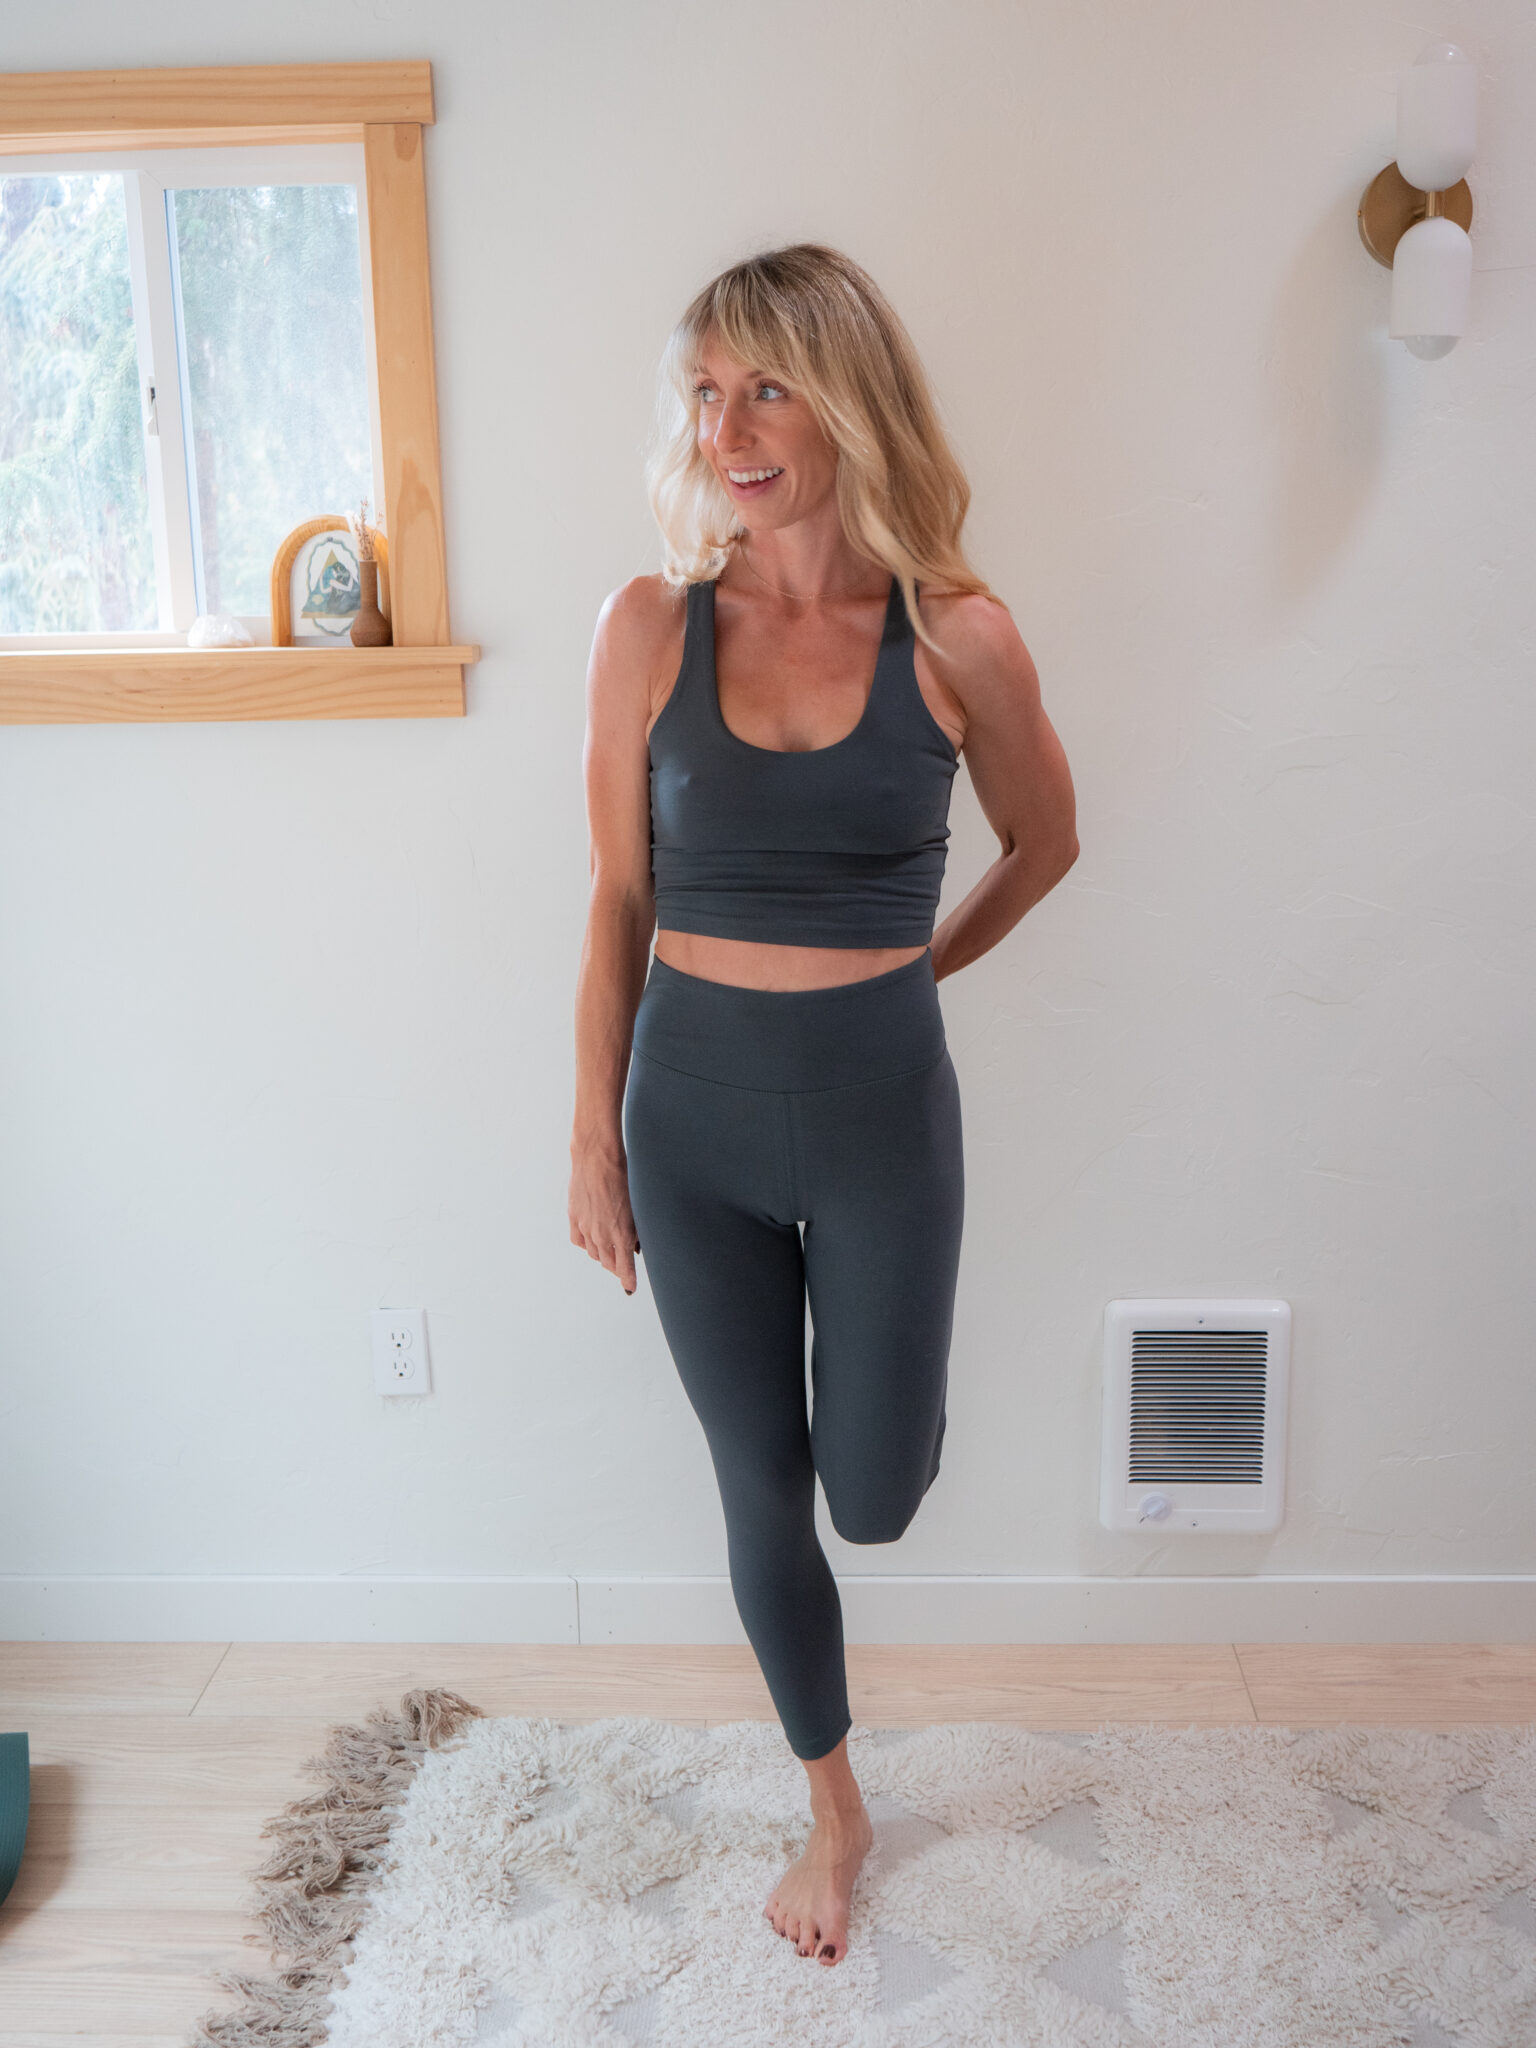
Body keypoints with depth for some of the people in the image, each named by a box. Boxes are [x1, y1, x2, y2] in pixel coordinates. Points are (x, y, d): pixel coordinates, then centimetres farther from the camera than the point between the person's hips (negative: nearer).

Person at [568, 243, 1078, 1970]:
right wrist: (593, 1139, 1)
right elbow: (618, 900, 0)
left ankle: (889, 1385, 48)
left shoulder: (958, 638, -9)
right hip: (692, 1112, 1)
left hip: (880, 1110, -1)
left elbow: (1044, 845, 8)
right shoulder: (652, 627, -6)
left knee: (874, 1499, 9)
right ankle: (834, 1811, 39)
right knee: (762, 1491, 14)